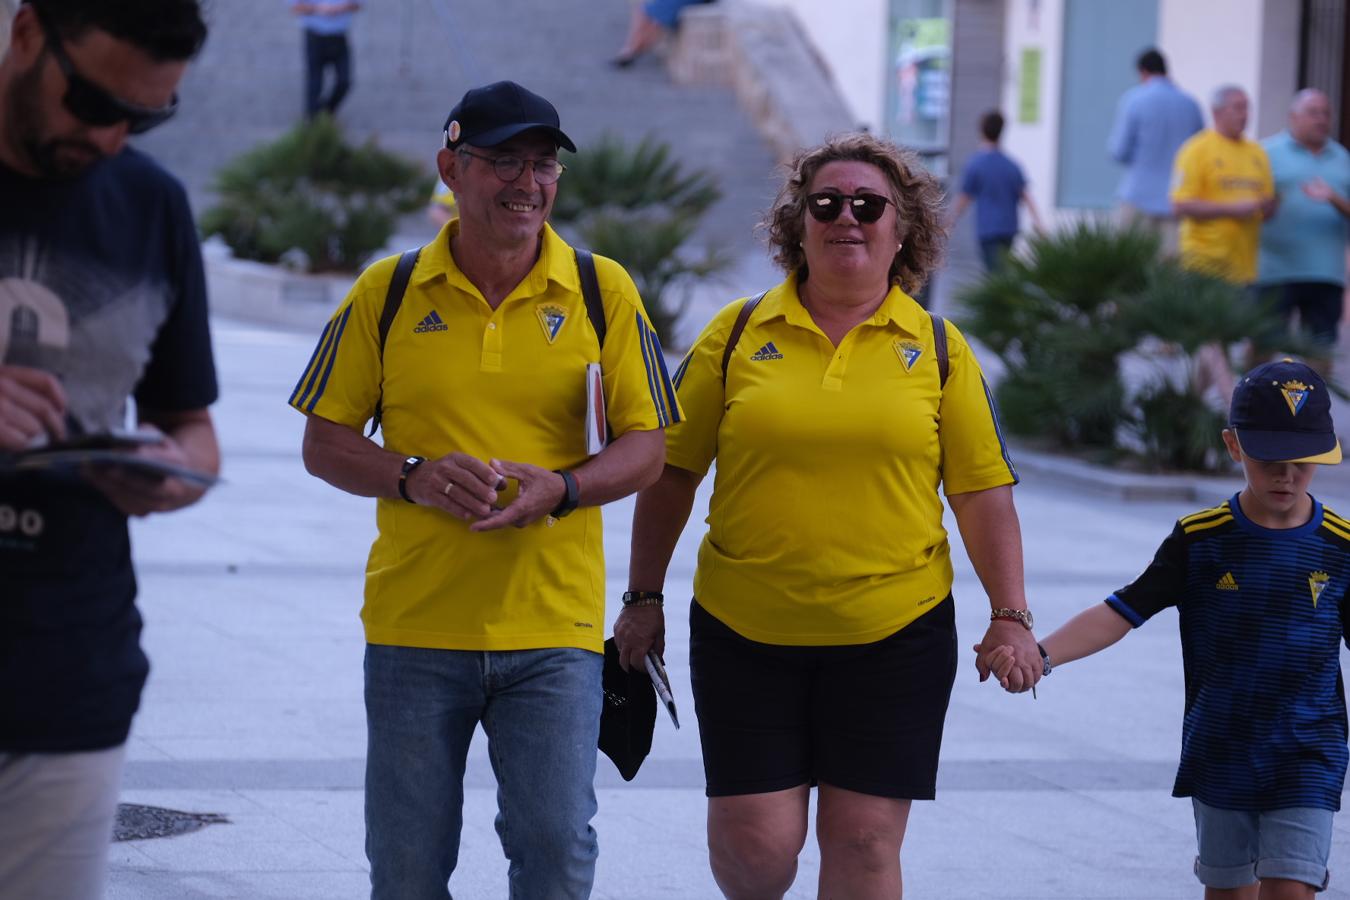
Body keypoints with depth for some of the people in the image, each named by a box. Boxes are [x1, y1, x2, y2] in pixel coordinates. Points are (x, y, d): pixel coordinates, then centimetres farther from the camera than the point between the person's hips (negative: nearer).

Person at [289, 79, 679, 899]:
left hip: (553, 625, -1)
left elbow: (648, 448, 4)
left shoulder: (603, 292, 3)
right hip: (414, 624, 1)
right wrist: (413, 478, -14)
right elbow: (326, 441, 6)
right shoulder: (388, 293, 3)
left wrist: (560, 488, -16)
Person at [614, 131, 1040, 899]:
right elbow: (672, 471, 7)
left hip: (895, 634, 0)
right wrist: (644, 598, 6)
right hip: (744, 632, 0)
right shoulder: (736, 335, 3)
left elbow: (983, 491, 5)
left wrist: (1011, 617, -1)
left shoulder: (940, 349, 4)